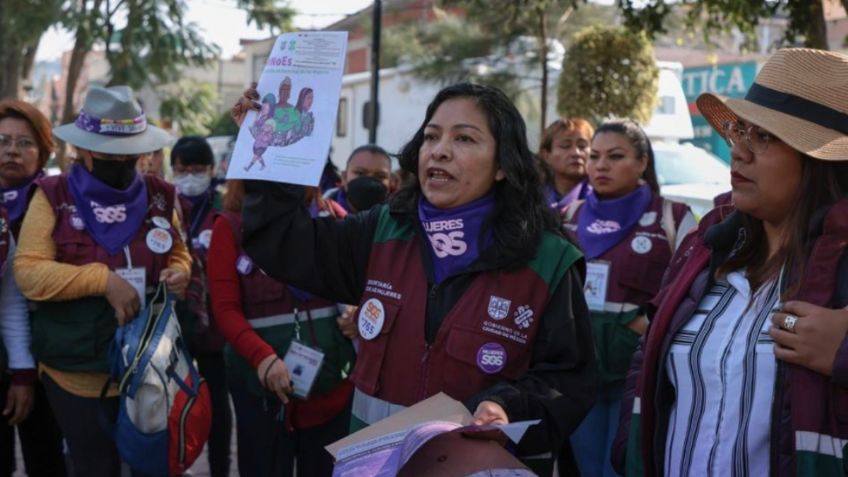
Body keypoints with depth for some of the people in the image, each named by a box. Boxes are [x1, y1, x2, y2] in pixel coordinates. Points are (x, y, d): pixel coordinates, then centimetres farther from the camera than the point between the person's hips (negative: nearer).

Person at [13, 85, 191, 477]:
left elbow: (179, 253, 18)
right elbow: (28, 273, -14)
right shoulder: (53, 196, -6)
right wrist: (103, 280, -23)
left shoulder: (158, 195, 5)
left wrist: (179, 272, -6)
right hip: (78, 372, -3)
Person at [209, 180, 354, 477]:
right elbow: (225, 308, -7)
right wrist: (262, 357, -23)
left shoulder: (333, 216, 5)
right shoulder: (231, 225, -1)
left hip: (333, 375, 2)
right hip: (263, 381, -2)